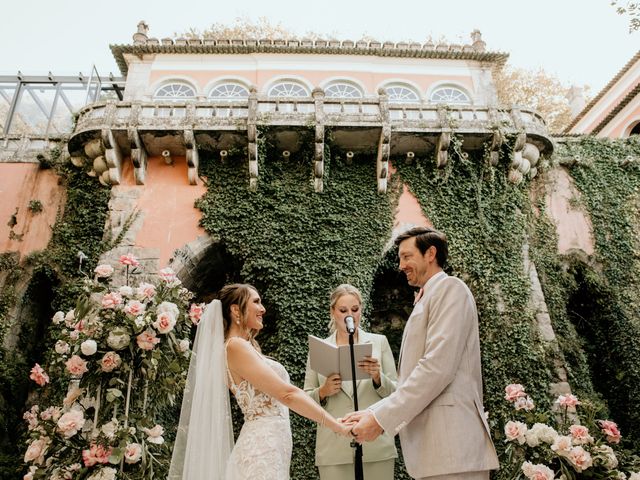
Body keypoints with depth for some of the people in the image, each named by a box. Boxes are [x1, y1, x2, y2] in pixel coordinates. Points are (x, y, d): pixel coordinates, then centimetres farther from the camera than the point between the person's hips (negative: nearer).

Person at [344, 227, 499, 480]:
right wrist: (373, 412, 9)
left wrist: (382, 417, -15)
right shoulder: (425, 302, 22)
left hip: (450, 442, -9)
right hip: (431, 446, 9)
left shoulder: (449, 288, -5)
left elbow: (437, 366, -18)